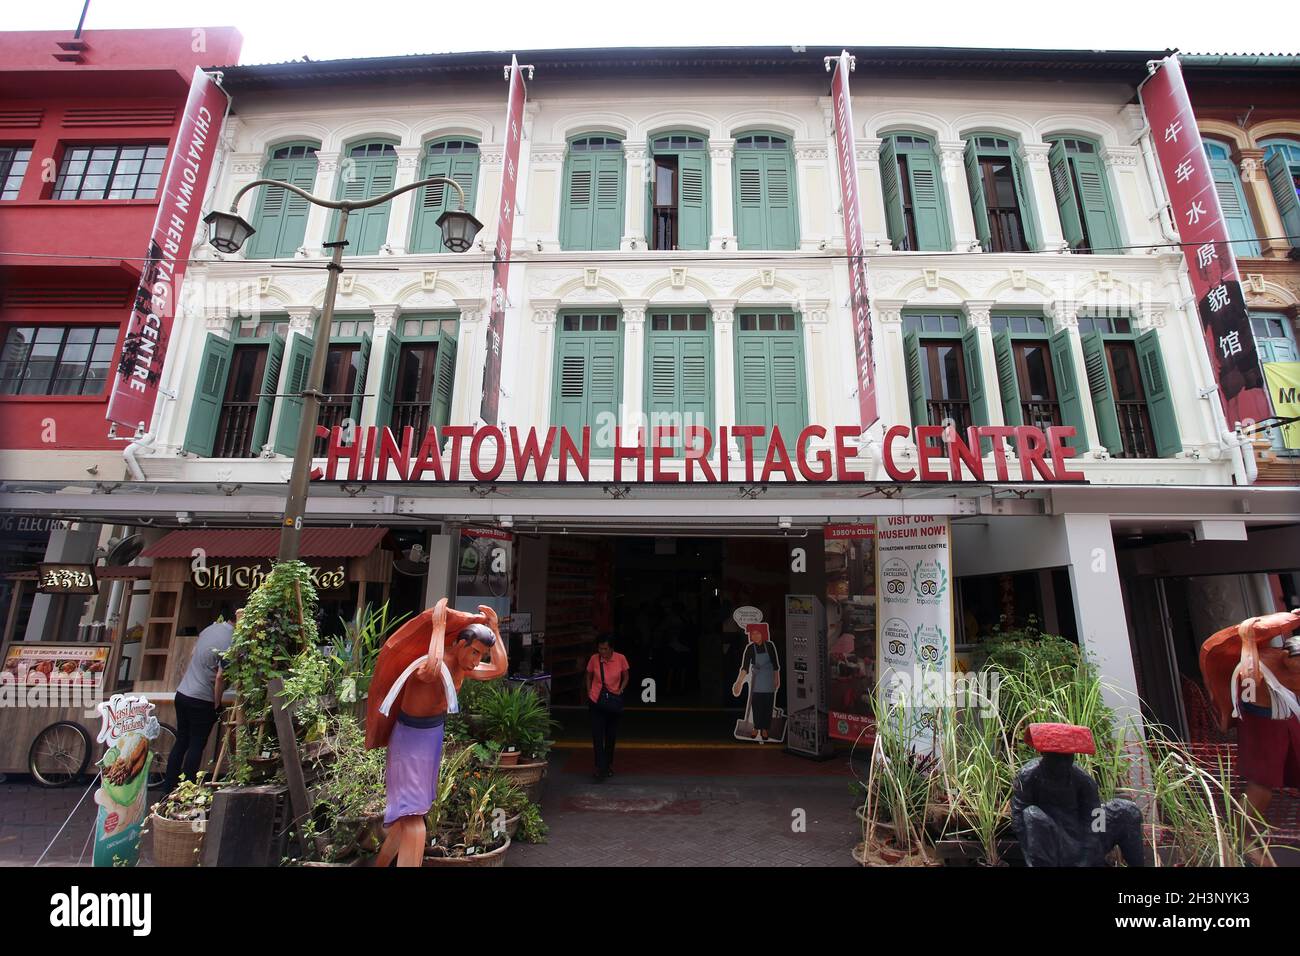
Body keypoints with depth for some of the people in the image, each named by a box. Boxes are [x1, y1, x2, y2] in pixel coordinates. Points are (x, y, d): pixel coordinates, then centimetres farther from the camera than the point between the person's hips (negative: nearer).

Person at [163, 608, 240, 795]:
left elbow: (192, 655, 14)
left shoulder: (210, 627, 1)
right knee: (196, 746, 5)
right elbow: (220, 677, -21)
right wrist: (217, 704, -10)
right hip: (202, 700, -7)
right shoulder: (231, 641, -22)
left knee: (181, 742, 18)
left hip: (182, 693, 7)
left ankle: (168, 788, 26)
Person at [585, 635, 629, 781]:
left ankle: (609, 765, 33)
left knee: (611, 736, 15)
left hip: (613, 702, 1)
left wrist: (621, 689, -11)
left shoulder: (620, 659, -11)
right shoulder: (594, 659, -9)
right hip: (596, 702, -1)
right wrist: (589, 693, 0)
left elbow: (625, 677, 4)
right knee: (597, 736, -7)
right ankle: (600, 768, 0)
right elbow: (589, 676, 8)